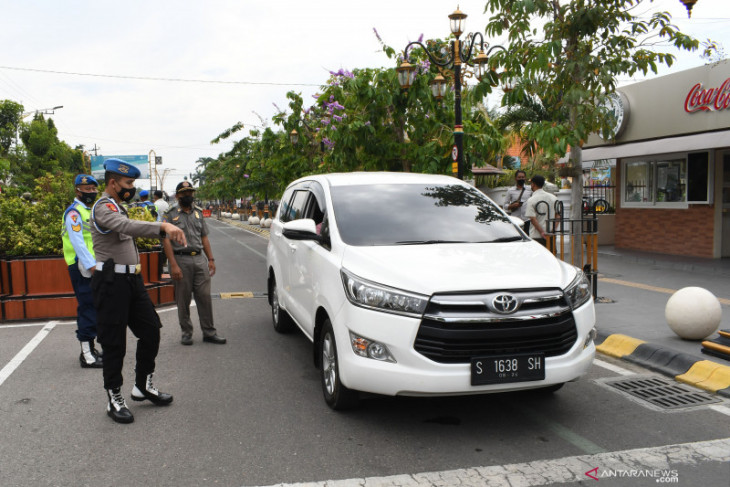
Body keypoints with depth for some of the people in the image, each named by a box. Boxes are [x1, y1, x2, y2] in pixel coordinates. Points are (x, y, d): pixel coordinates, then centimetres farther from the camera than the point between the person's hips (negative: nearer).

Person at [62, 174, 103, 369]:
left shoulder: (89, 211, 20)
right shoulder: (74, 212, -10)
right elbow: (77, 241, -19)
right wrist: (91, 265, -25)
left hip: (93, 266, 9)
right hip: (82, 267, -9)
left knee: (91, 308, 13)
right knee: (88, 307, -10)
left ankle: (90, 348, 22)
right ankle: (86, 355, -7)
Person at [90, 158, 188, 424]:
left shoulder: (118, 207, 19)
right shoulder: (103, 207, -14)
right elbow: (128, 226, -34)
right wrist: (163, 227, -48)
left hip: (132, 280, 9)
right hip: (112, 282, -9)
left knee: (150, 330, 10)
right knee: (114, 343, -1)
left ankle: (143, 385, 23)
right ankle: (114, 399, 10)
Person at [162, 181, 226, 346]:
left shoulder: (198, 213, 16)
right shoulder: (170, 215, 0)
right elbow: (166, 241, -7)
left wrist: (211, 259, 9)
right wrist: (173, 265, -16)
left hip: (199, 259, 4)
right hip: (181, 260, -4)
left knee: (205, 297, 2)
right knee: (183, 300, 4)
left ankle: (209, 332, 10)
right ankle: (186, 332, 16)